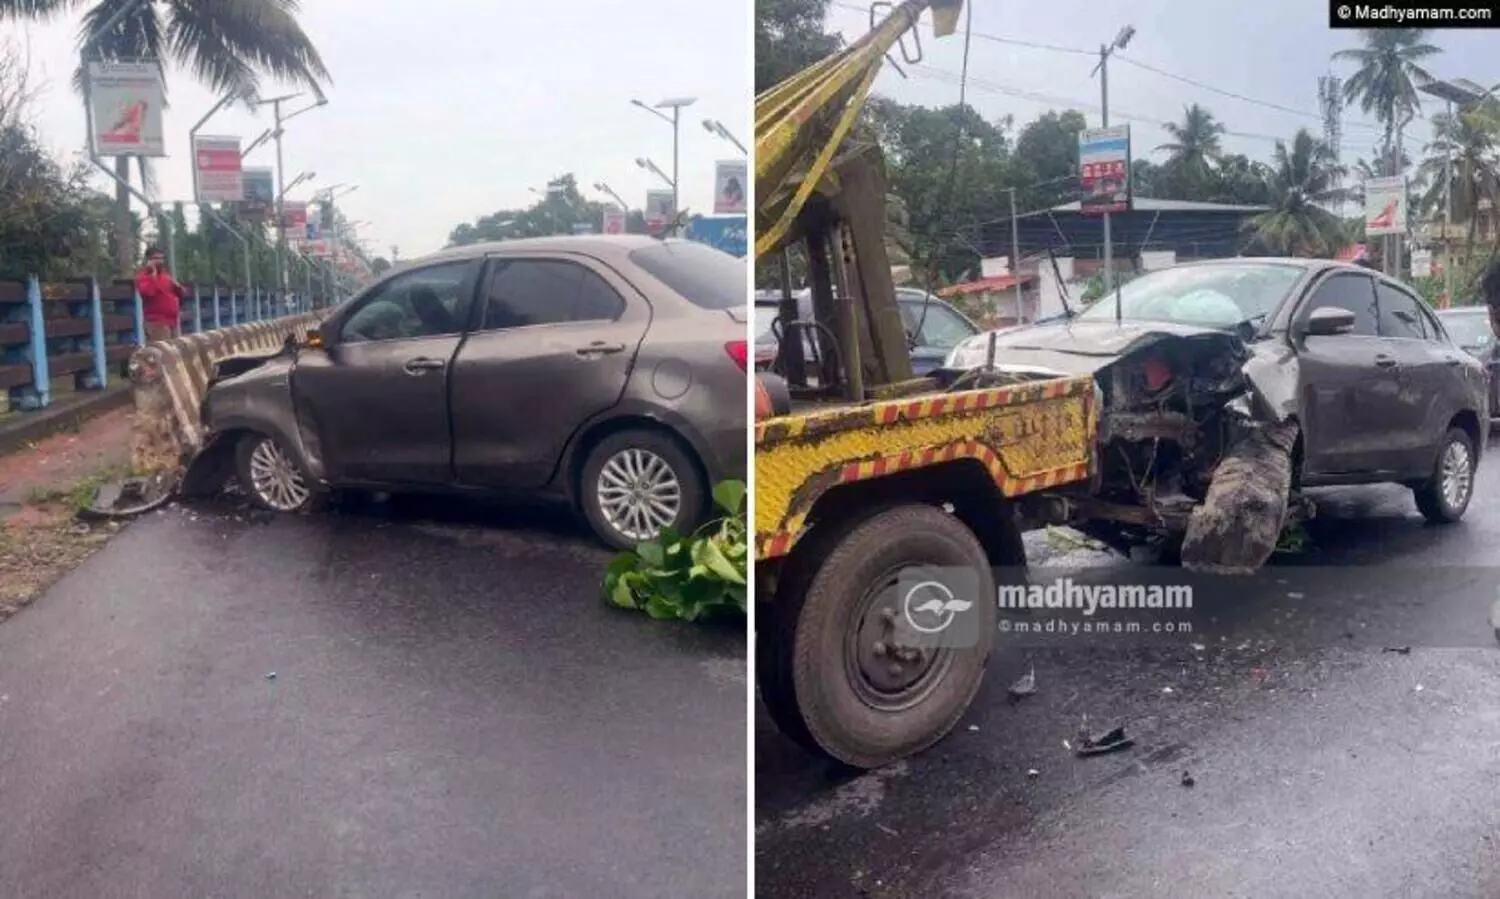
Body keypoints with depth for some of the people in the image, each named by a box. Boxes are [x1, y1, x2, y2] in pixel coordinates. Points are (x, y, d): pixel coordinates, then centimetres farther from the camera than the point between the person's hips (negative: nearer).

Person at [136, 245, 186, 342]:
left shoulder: (167, 275, 22)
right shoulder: (144, 277, -1)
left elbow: (182, 294, 26)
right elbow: (148, 292, -22)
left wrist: (177, 287, 3)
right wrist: (153, 272, -14)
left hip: (174, 321, 8)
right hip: (157, 322, -8)